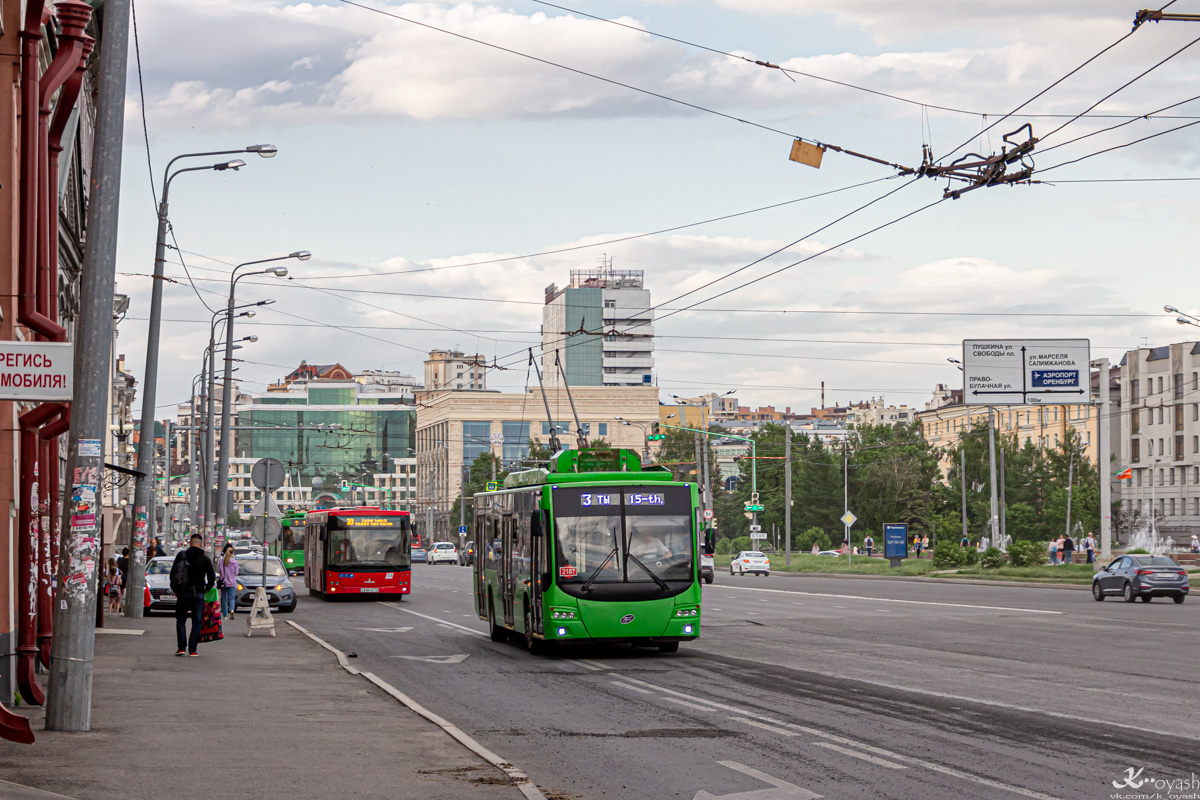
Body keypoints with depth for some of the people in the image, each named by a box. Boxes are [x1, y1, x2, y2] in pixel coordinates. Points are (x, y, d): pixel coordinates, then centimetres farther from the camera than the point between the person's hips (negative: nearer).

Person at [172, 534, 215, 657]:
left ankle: (181, 647, -1)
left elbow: (173, 573, 2)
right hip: (199, 594, 0)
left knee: (181, 620, 11)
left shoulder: (181, 555, -1)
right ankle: (192, 650, 1)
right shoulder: (205, 559, -1)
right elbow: (212, 578, -2)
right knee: (196, 622, 6)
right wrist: (206, 589, 15)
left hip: (184, 593, 0)